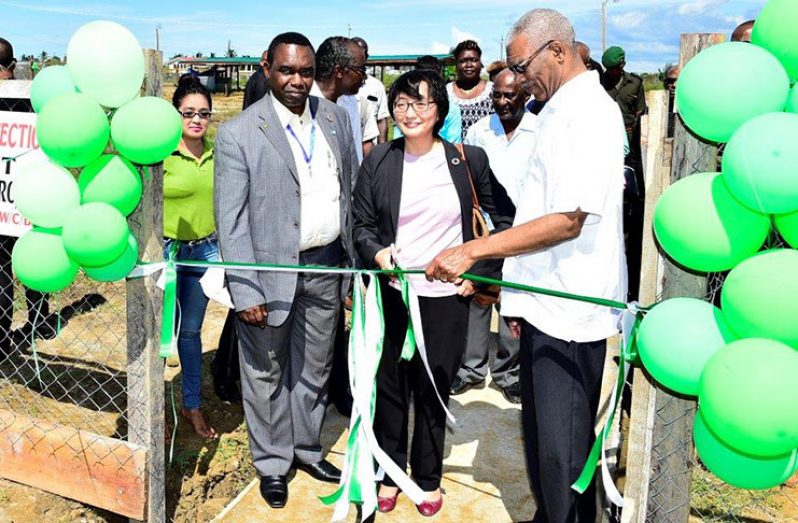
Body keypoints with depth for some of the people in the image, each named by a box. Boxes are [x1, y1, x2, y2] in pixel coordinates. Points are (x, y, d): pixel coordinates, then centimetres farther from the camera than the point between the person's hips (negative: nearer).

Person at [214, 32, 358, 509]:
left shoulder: (336, 117, 4)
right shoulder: (238, 134, -11)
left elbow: (352, 191, 9)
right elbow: (231, 220, -12)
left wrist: (356, 259, 8)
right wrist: (246, 292, -16)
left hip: (327, 265, 5)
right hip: (272, 270, -4)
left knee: (314, 368, 20)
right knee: (267, 373, 13)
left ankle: (307, 448, 41)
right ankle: (273, 461, 33)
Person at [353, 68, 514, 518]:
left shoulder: (469, 160, -2)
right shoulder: (378, 162, 1)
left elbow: (506, 218, 5)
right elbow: (363, 225, 6)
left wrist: (482, 271, -2)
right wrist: (377, 253, -14)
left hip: (447, 297, -1)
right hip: (393, 294, 1)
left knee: (433, 391, 11)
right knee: (390, 387, 12)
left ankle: (428, 477, 32)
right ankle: (390, 471, 33)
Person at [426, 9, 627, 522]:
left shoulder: (590, 113, -14)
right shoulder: (560, 110, 16)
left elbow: (567, 220, -23)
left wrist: (473, 250, -23)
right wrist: (520, 296, 18)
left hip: (569, 311, -9)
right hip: (545, 303, 10)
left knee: (561, 446, 1)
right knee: (541, 436, 19)